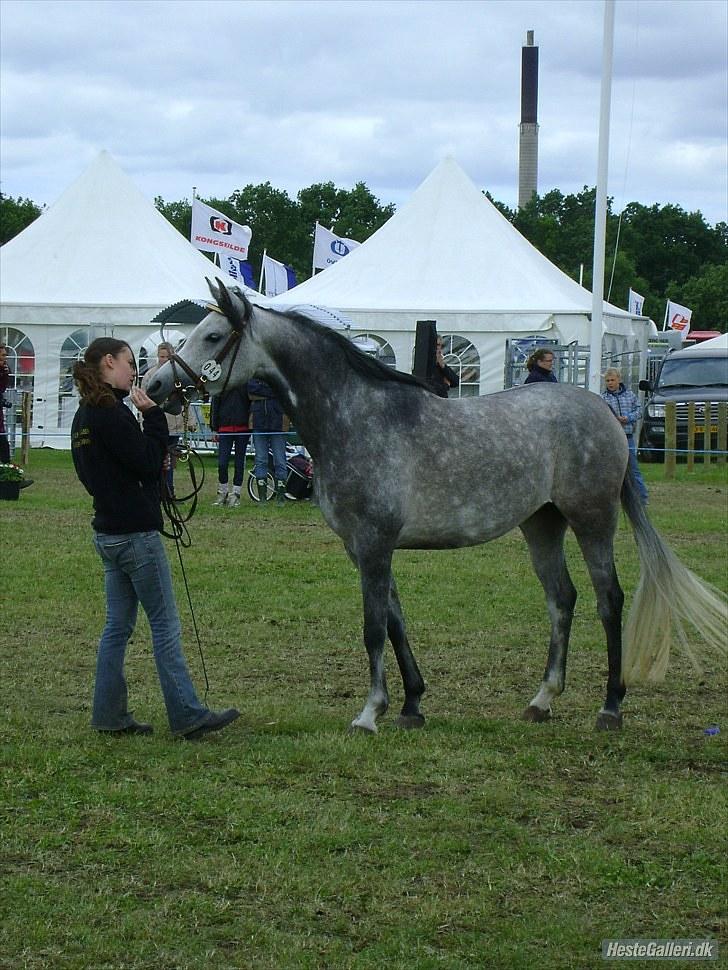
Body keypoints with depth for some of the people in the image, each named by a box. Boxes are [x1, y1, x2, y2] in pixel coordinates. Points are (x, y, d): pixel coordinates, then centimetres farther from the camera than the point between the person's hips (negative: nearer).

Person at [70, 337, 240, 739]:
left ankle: (109, 714, 15)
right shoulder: (111, 412, -18)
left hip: (107, 533, 9)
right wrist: (153, 416, -14)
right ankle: (188, 716, -1)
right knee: (165, 626, -4)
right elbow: (150, 464, -18)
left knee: (118, 625, 13)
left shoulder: (84, 415, 11)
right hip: (136, 534, -9)